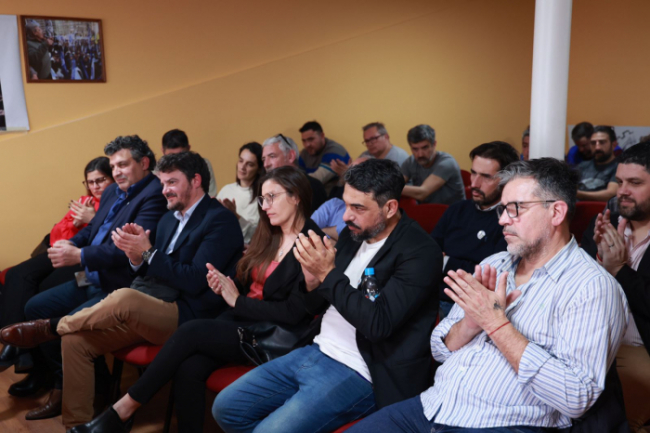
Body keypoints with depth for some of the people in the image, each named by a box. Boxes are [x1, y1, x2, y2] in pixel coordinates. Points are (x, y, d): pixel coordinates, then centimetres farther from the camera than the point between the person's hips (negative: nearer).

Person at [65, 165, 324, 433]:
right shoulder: (269, 235, 14)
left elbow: (294, 313, -17)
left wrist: (237, 300, -12)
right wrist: (227, 287, -6)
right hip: (241, 320, 6)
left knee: (191, 332, -22)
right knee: (189, 369, -22)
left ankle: (125, 408, -8)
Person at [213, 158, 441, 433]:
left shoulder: (419, 252, -16)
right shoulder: (354, 233, 7)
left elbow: (378, 324, -25)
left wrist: (328, 274, -23)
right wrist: (313, 280, -9)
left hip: (357, 374, -8)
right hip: (316, 352, 8)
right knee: (225, 407, 6)